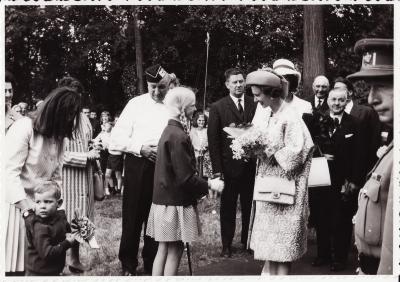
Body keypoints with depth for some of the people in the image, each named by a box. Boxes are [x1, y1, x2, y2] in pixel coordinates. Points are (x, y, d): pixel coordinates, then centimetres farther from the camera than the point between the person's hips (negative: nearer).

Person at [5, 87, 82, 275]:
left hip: (39, 205, 7)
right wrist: (25, 206, -25)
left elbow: (56, 177, 11)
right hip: (14, 202, -6)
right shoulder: (25, 127, -14)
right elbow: (9, 171, -20)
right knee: (11, 261, -6)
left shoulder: (58, 138, 9)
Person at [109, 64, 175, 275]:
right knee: (133, 217, 6)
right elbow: (117, 138, -1)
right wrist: (141, 148, -13)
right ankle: (128, 265, 21)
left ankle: (152, 264, 25)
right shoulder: (136, 104, 2)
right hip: (138, 165, -1)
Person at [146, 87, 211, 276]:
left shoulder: (168, 131, 11)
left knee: (163, 250, 14)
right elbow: (186, 177, -21)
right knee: (175, 251, 1)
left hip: (163, 199, 9)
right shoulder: (178, 136, -19)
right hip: (176, 202, -9)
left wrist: (202, 184, 14)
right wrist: (207, 186, -6)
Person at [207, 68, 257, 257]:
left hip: (251, 165, 2)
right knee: (228, 207, 8)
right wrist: (216, 168, -8)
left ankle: (247, 240, 26)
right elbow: (213, 139, -3)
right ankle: (227, 245, 20)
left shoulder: (255, 105, 4)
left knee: (249, 205, 10)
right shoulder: (217, 108, -2)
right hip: (228, 165, -2)